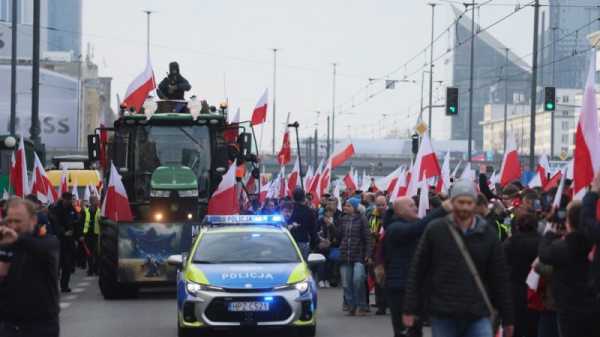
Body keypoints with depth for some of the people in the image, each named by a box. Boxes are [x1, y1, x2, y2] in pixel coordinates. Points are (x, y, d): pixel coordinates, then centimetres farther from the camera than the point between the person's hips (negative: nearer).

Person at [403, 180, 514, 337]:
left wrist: (508, 319, 7)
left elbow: (500, 278, 7)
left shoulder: (487, 234, 4)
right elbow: (417, 272, 3)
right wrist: (410, 310, -2)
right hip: (443, 316, 0)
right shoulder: (435, 230, 1)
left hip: (479, 316, 0)